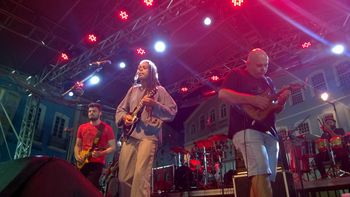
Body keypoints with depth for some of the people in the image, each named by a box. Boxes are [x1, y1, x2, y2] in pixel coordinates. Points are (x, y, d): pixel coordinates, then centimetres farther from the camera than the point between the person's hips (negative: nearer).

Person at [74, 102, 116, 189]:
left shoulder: (107, 128, -4)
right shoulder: (82, 127, 12)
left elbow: (113, 147, -5)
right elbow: (77, 145, 18)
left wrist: (100, 153, -22)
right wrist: (77, 156, -1)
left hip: (97, 163, -5)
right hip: (82, 163, 5)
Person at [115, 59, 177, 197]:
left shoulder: (159, 90, 7)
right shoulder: (133, 90, 22)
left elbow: (173, 111, -2)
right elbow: (120, 109, 23)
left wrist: (154, 105, -17)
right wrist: (124, 116, 1)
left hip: (148, 135, -5)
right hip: (129, 135, 5)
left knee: (140, 174, -16)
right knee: (124, 176, 3)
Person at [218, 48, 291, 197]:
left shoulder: (268, 82, 25)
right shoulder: (237, 74, 6)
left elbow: (277, 109, 25)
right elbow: (222, 94, -11)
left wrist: (282, 99, 2)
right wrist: (252, 99, -16)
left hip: (269, 133, 8)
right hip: (247, 130, -7)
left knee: (268, 176, 3)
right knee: (260, 172, -23)